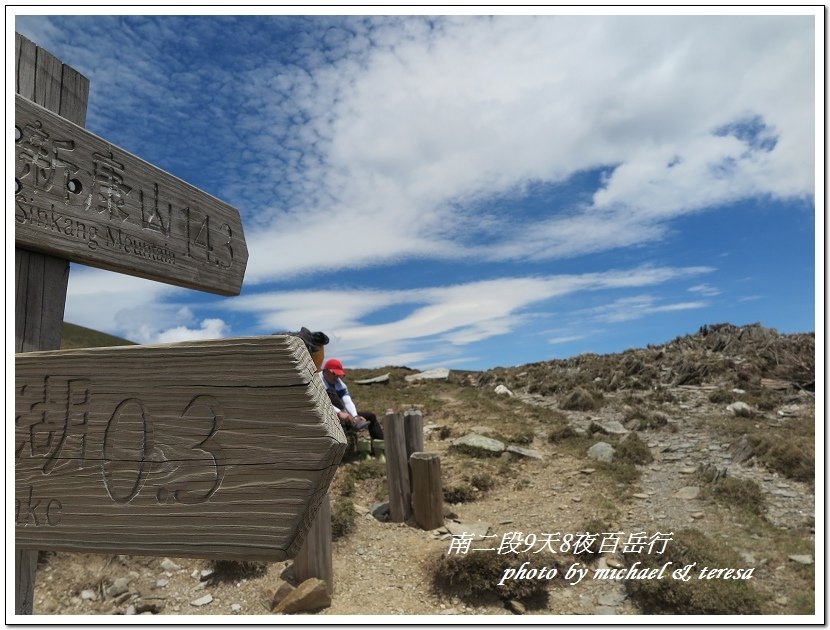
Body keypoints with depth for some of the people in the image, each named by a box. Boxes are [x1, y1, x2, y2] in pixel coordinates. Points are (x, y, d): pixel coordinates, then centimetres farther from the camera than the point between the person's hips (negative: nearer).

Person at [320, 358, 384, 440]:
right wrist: (339, 413, -41)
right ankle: (352, 423, -39)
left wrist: (355, 417, -24)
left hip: (339, 417, 7)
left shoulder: (339, 383, 8)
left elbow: (348, 402, -6)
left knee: (370, 416, 4)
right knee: (330, 392, -30)